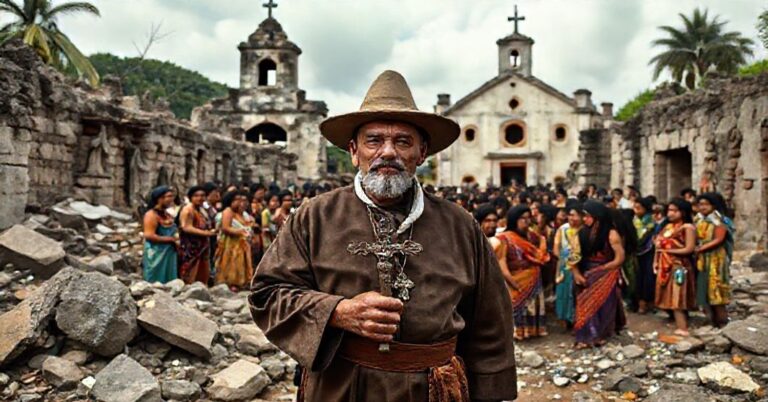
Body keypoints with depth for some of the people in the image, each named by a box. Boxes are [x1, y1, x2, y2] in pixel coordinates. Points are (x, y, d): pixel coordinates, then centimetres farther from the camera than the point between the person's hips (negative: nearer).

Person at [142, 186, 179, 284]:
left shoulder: (167, 215, 13)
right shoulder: (151, 215, -12)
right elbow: (149, 235, -21)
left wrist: (176, 241, 4)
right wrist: (171, 239, -18)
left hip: (169, 254, 8)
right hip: (157, 255, -8)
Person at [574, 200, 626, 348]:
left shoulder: (611, 233, -11)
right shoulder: (583, 233, 2)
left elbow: (619, 259, -11)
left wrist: (599, 270, -12)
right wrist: (576, 273, -14)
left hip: (605, 276, -3)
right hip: (586, 276, 4)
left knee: (602, 306, 6)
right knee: (586, 305, 2)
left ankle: (599, 335, 21)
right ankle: (586, 337, 9)